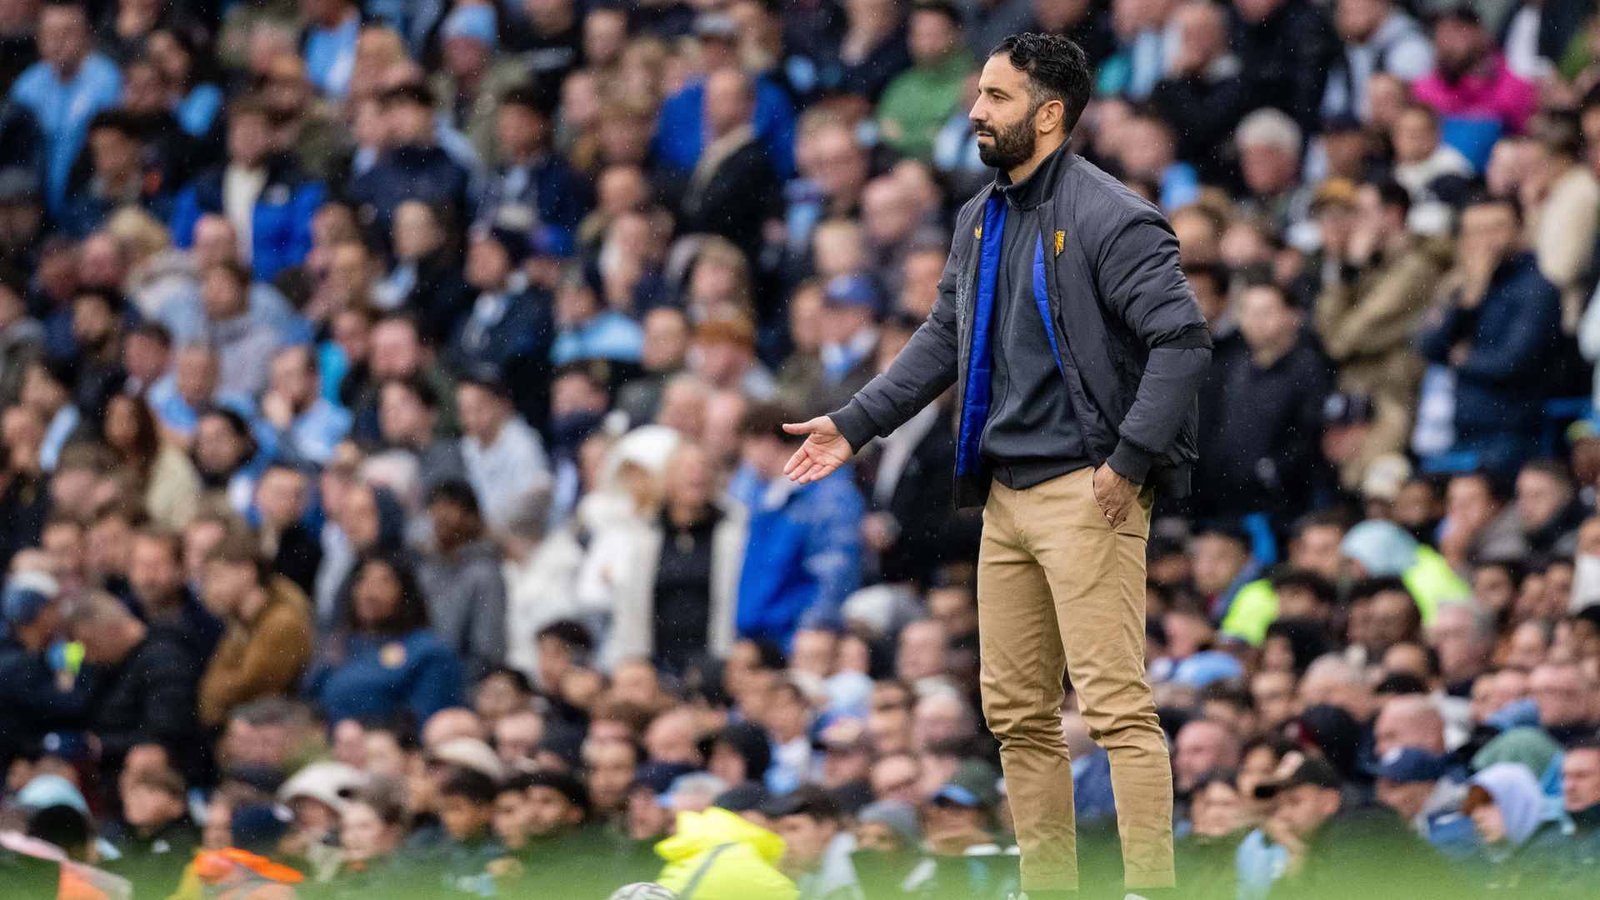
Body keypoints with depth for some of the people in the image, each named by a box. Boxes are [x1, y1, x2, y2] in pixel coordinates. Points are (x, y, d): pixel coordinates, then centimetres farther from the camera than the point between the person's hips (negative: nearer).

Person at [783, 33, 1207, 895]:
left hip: (1084, 492, -9)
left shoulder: (1110, 219, -11)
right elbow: (943, 339, 21)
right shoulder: (981, 221, 14)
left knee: (1115, 703, -11)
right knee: (1016, 711, 10)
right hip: (1006, 493, 9)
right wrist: (853, 425, 13)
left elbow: (1182, 339, -15)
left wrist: (1128, 463, -18)